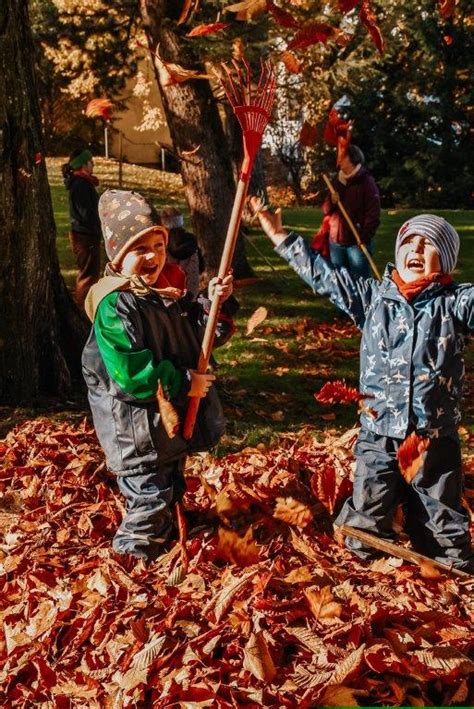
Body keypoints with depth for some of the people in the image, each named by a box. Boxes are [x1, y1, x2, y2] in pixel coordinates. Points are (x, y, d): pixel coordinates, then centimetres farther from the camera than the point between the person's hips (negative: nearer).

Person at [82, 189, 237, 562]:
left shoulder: (169, 291, 3)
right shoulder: (115, 306, -23)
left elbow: (201, 335, 12)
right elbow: (129, 369, -29)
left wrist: (212, 303, -7)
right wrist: (182, 383, -25)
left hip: (176, 416, 9)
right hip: (140, 428, -9)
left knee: (171, 489, 26)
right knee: (149, 498, 0)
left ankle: (164, 537, 47)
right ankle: (133, 559, 19)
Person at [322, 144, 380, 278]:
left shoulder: (366, 182, -5)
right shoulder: (337, 182, 14)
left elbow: (373, 213, -12)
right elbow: (326, 210, 16)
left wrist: (365, 238, -21)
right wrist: (332, 201, -7)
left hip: (357, 242, -6)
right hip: (336, 241, 6)